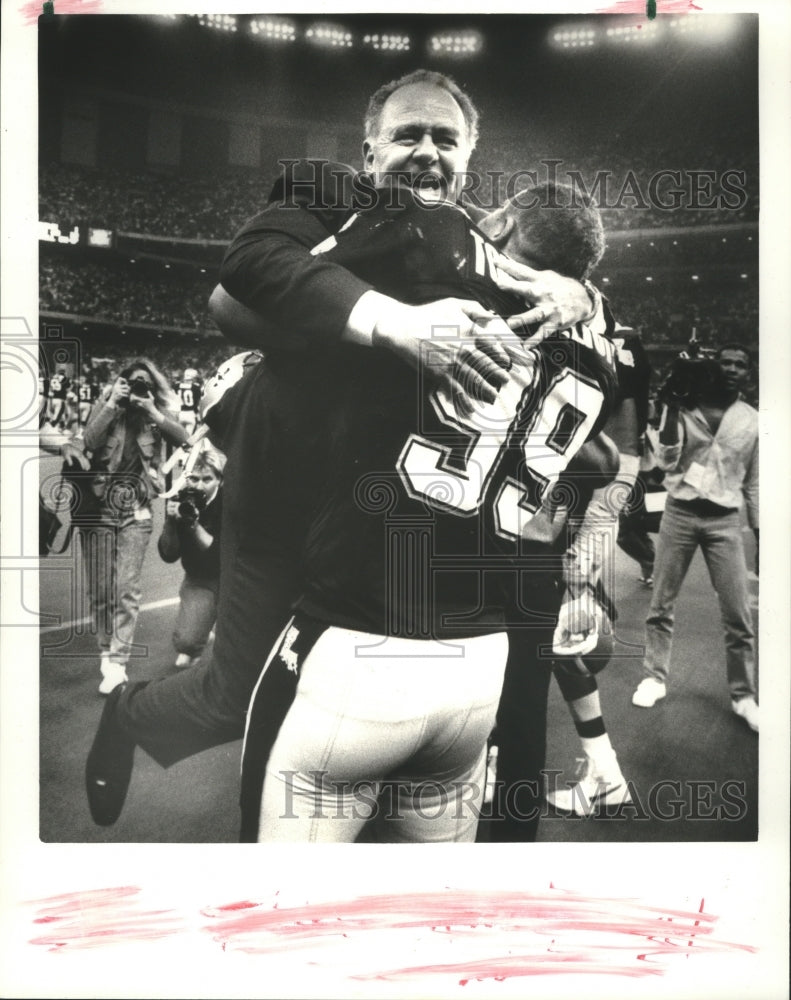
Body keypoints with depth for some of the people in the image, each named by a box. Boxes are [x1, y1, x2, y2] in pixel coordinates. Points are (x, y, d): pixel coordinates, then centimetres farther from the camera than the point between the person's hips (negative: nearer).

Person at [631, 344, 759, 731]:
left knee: (738, 615, 0)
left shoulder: (752, 421, 4)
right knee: (661, 604, 6)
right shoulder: (684, 406, -1)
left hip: (725, 521, 1)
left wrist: (759, 534, 9)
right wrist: (672, 409, -17)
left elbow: (753, 483, 11)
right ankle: (655, 678, 21)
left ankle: (743, 695, 13)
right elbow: (666, 463, -10)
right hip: (680, 513, -1)